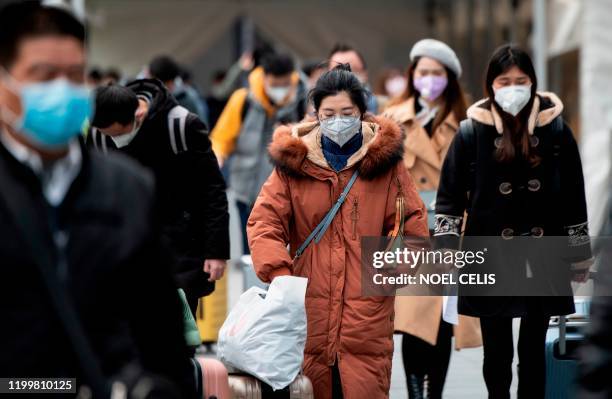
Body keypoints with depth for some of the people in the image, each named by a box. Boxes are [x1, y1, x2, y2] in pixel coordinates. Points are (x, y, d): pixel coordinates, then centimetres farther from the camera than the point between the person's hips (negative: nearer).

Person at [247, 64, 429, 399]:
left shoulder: (384, 160, 5)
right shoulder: (293, 160, 5)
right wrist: (278, 273, -17)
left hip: (367, 309, -1)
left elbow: (412, 224, 6)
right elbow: (263, 222, -1)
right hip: (309, 309, 1)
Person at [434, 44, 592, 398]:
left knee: (534, 351, 9)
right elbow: (450, 196, -1)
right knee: (497, 352, 6)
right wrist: (446, 252, -12)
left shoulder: (556, 130, -2)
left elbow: (574, 196, 4)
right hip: (491, 260, -1)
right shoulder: (472, 133, -4)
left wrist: (579, 255, 7)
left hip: (542, 262, 1)